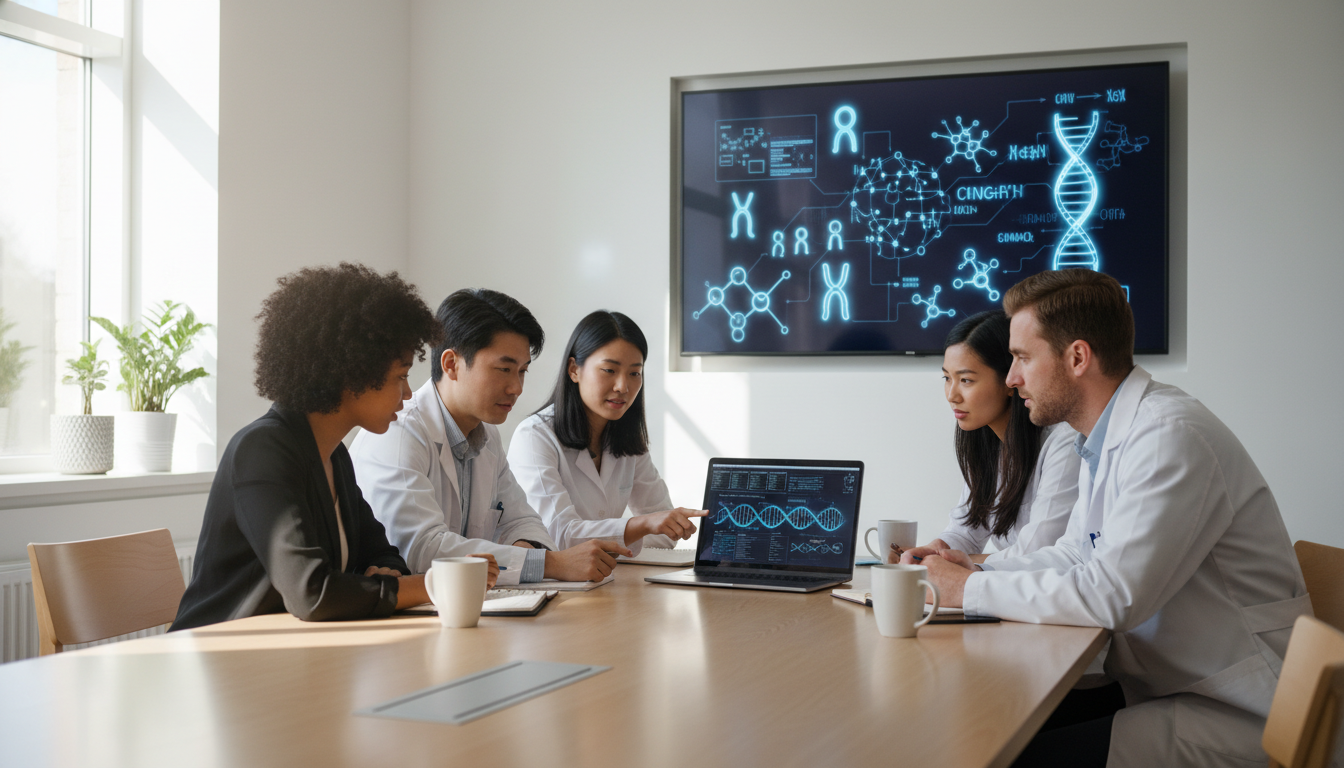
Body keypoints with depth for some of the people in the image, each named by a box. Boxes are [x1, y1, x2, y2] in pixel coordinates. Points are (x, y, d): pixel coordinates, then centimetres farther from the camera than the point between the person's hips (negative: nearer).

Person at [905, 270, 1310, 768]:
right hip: (1161, 687, 9)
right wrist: (975, 570, 3)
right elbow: (1074, 554, 19)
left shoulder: (1170, 437, -21)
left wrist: (972, 589, -15)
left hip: (1236, 711, -9)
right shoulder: (1105, 439, 10)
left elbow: (1111, 594, -26)